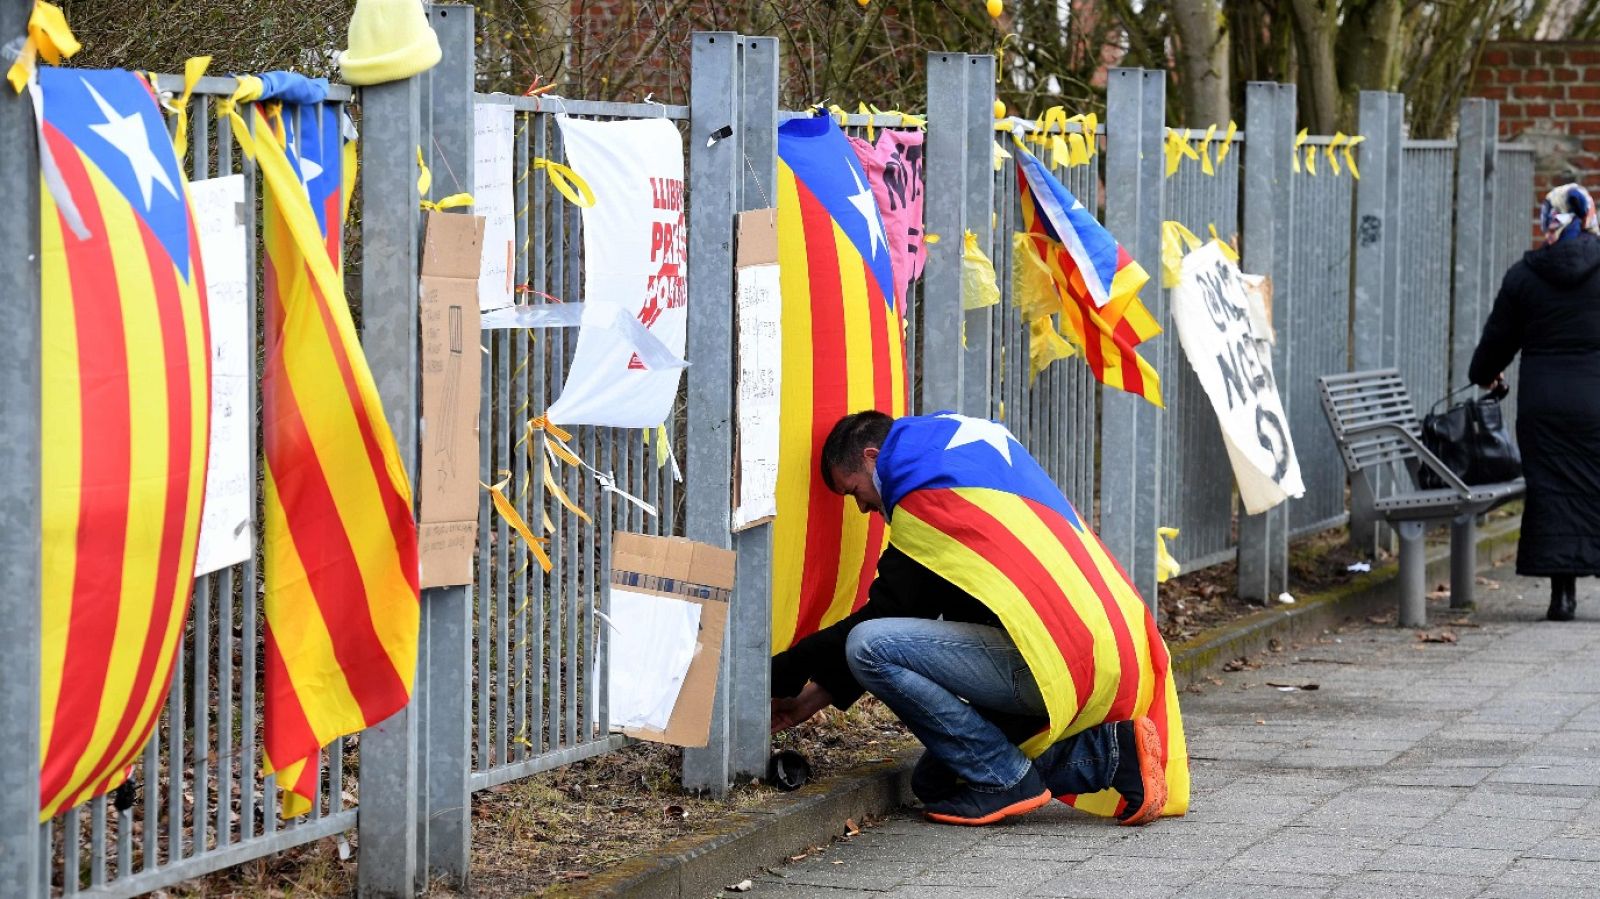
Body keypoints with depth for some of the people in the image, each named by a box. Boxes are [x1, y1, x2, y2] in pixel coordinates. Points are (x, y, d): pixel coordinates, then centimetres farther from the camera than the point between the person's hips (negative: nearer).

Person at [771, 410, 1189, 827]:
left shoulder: (930, 495, -7)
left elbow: (884, 614, -4)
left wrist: (781, 674, 7)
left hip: (1060, 661, -10)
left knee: (869, 646, -13)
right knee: (933, 781, 18)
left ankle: (1004, 781, -8)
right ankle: (1108, 753, 9)